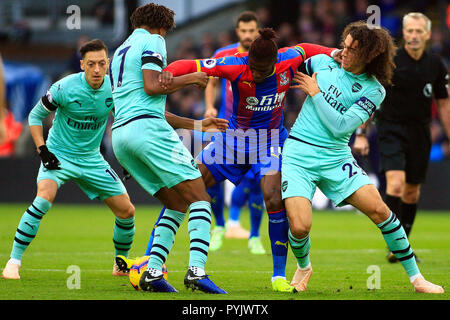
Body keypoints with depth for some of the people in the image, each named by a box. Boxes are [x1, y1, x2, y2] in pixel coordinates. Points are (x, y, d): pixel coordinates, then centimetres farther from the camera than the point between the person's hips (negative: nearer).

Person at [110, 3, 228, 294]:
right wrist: (190, 79, 2)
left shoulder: (120, 51, 29)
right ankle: (196, 270, -24)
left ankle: (152, 271, -1)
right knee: (200, 197, -8)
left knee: (177, 204, 13)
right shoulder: (152, 41, 3)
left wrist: (195, 124, 30)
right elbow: (151, 87, -13)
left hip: (119, 133, 8)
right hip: (147, 128, -8)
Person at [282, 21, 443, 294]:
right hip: (297, 154, 0)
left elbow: (340, 126, -14)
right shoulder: (322, 62, 3)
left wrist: (315, 92, -9)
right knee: (300, 226, -16)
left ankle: (415, 277, 1)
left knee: (379, 210, -13)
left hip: (335, 157, 0)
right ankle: (303, 267, 20)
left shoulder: (373, 90, -4)